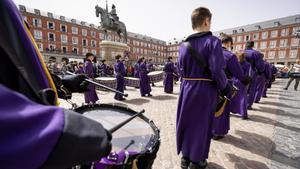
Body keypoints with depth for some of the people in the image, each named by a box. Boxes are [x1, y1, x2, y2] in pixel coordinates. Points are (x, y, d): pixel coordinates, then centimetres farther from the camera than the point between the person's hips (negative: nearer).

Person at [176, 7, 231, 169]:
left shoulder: (184, 44, 4)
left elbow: (180, 70, 4)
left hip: (187, 89, 4)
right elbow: (217, 71, -16)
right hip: (205, 90, -3)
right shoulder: (212, 41, -10)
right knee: (201, 125, 13)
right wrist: (226, 88, 0)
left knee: (186, 123, 18)